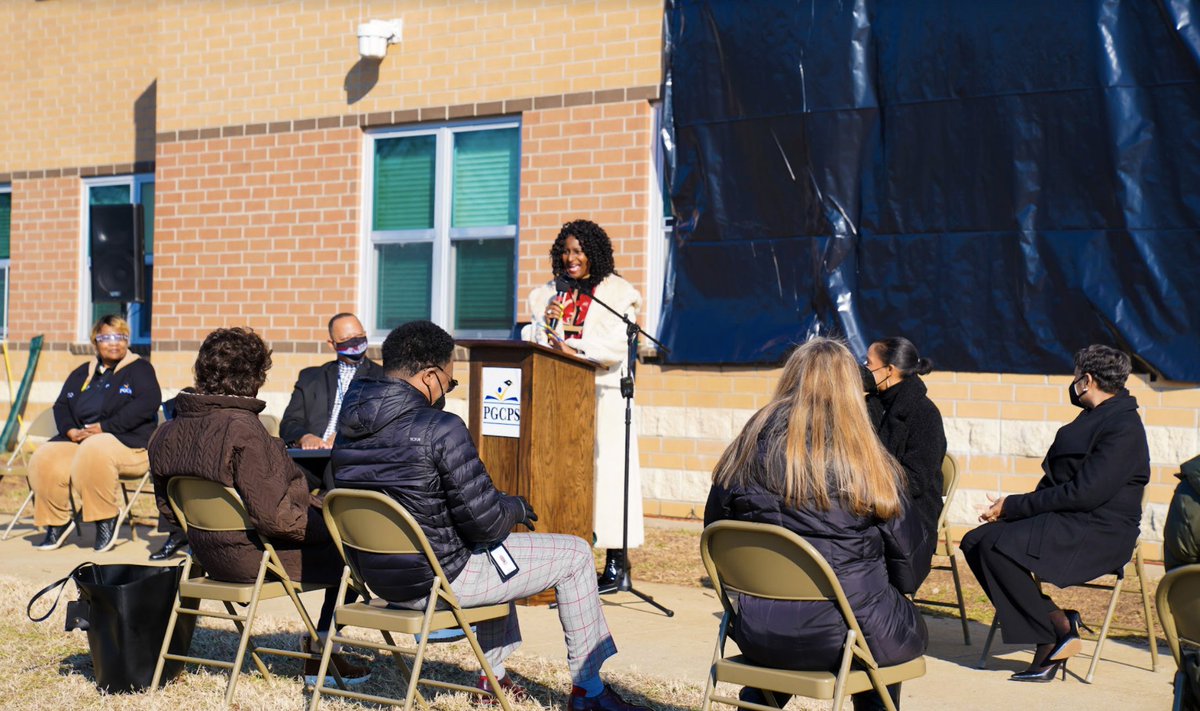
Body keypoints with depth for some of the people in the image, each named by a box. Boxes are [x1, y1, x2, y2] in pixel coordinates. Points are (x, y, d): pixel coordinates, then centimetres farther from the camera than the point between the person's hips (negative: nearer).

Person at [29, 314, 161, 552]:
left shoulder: (139, 368, 6)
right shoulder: (82, 373, 23)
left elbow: (148, 403, -11)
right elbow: (61, 405, 18)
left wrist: (104, 427, -16)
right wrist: (70, 430, -5)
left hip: (128, 445, -5)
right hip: (78, 441, 5)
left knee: (93, 451, -38)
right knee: (45, 459, -22)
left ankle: (106, 518, -22)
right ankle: (56, 521, -3)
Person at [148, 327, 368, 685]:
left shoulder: (167, 433, 1)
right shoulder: (242, 429, -26)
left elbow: (167, 508, 11)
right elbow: (273, 515, -26)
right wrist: (322, 521, -10)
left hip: (210, 556, 9)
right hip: (252, 556, -9)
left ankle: (320, 649, 26)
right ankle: (320, 648, 21)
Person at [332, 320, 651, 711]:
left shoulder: (348, 429, 1)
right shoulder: (441, 429, -23)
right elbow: (485, 523, -21)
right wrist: (517, 508, 2)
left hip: (380, 579, 8)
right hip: (442, 579, -8)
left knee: (498, 550, 37)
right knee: (574, 554, 9)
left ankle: (494, 676, 42)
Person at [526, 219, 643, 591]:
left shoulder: (617, 293, 3)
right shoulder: (549, 293, 16)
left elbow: (617, 346, -8)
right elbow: (535, 343, 13)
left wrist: (571, 346, -15)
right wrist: (547, 322, -6)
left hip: (603, 394, -4)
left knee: (606, 468, -6)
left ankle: (616, 560, -1)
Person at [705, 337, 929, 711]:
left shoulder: (744, 453, -2)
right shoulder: (868, 462, -10)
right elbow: (908, 554, -3)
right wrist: (891, 592, 18)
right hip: (842, 636, -3)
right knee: (913, 630, 28)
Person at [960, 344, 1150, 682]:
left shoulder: (1124, 429, -13)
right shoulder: (1095, 419, 19)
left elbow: (1085, 494, -22)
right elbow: (1055, 483, 18)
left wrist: (1014, 506, -17)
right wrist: (1012, 508, 1)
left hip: (1099, 534, -10)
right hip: (1066, 522, 10)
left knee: (997, 545, -29)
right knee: (975, 541, -8)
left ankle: (1058, 630, -14)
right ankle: (1059, 622, -9)